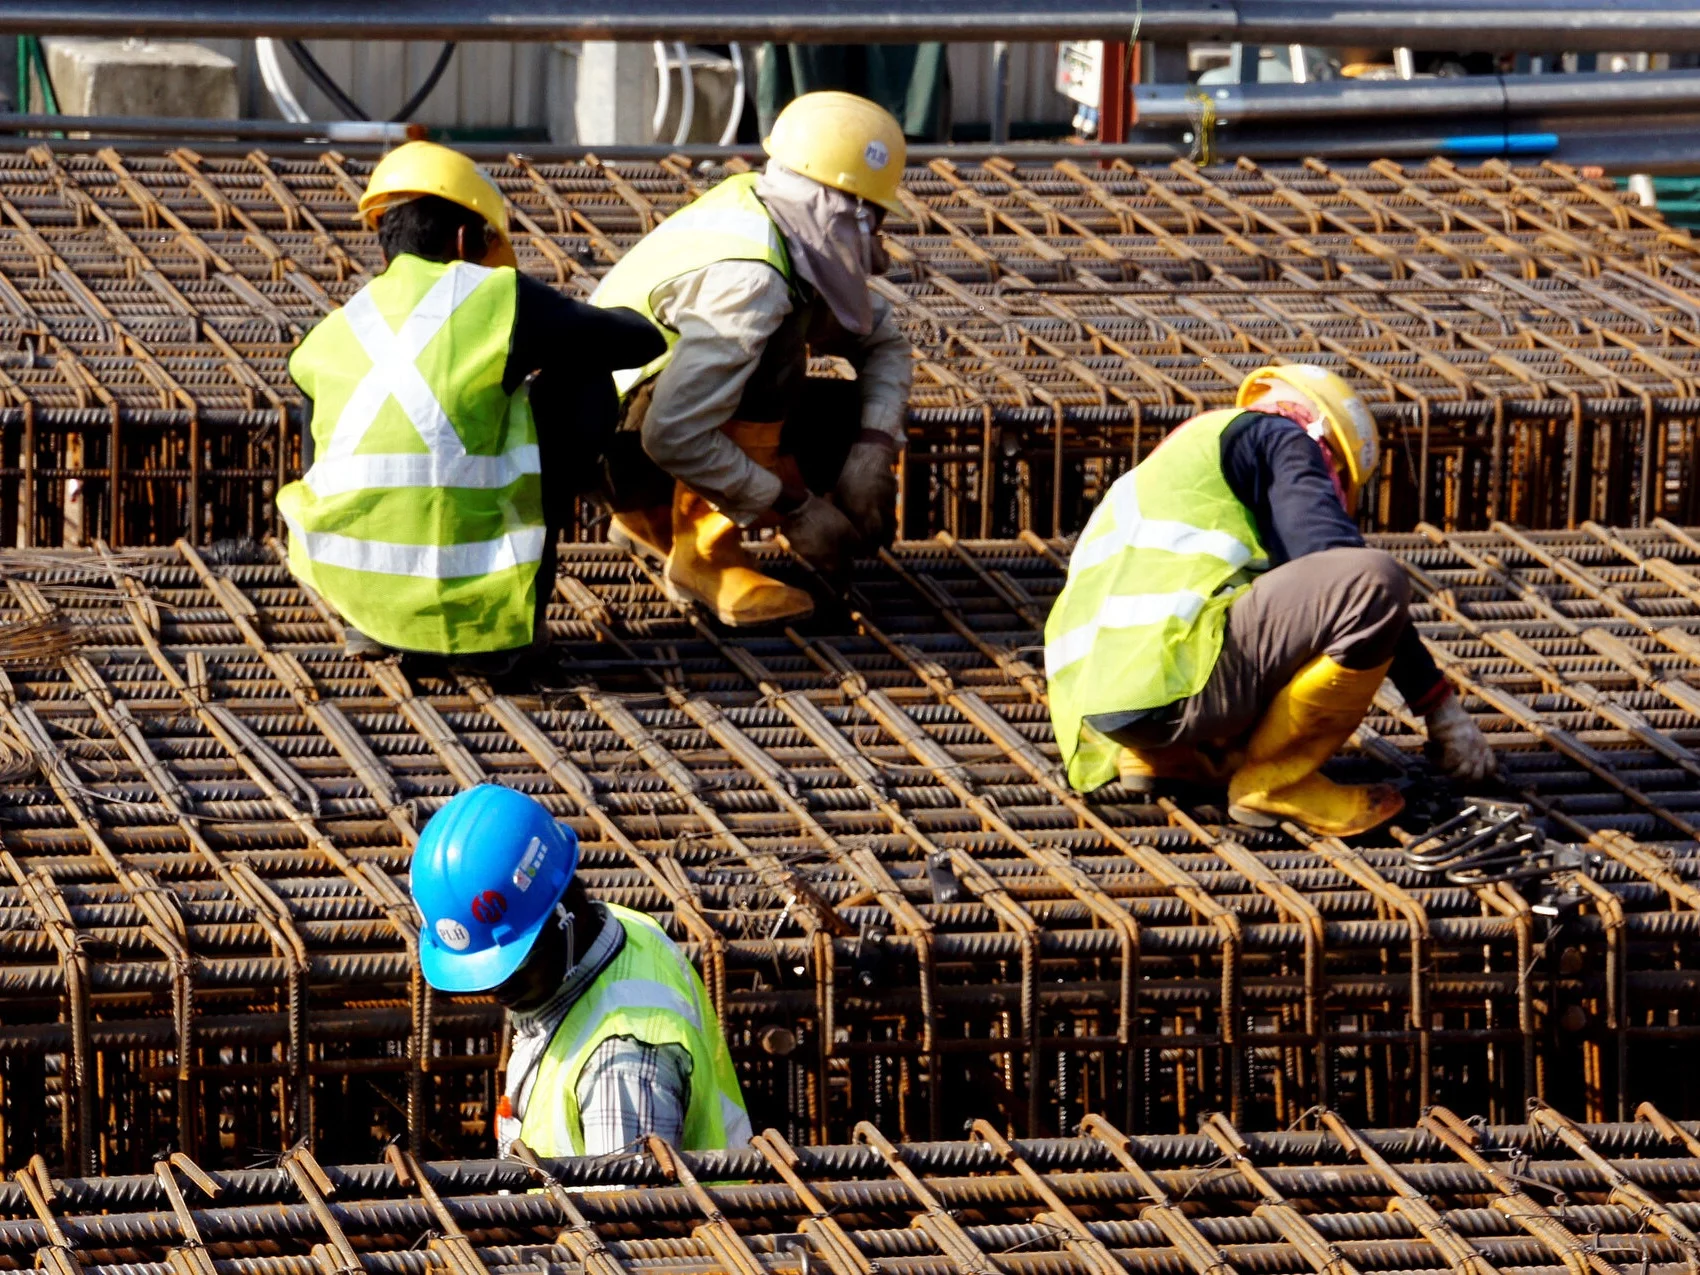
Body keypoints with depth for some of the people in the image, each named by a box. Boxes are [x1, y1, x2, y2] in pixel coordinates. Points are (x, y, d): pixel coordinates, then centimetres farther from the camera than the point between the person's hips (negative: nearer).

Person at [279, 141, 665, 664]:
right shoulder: (498, 296, 1)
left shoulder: (333, 334, 12)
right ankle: (520, 608, 14)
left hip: (347, 577, 4)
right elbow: (641, 340, 10)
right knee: (584, 380, 14)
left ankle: (370, 620, 18)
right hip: (471, 593, -4)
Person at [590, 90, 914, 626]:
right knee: (779, 345, -29)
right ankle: (706, 552, -18)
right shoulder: (747, 281, -29)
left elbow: (883, 343, 11)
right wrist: (795, 508, -25)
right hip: (614, 438, -9)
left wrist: (871, 453, -8)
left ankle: (657, 519, 12)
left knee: (861, 415, 3)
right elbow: (674, 436, -34)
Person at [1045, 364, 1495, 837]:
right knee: (1375, 583, -16)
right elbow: (1349, 577, -4)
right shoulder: (1279, 438, 9)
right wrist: (1440, 705, 0)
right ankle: (1275, 780, -7)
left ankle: (1161, 756, 12)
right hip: (1170, 682, -10)